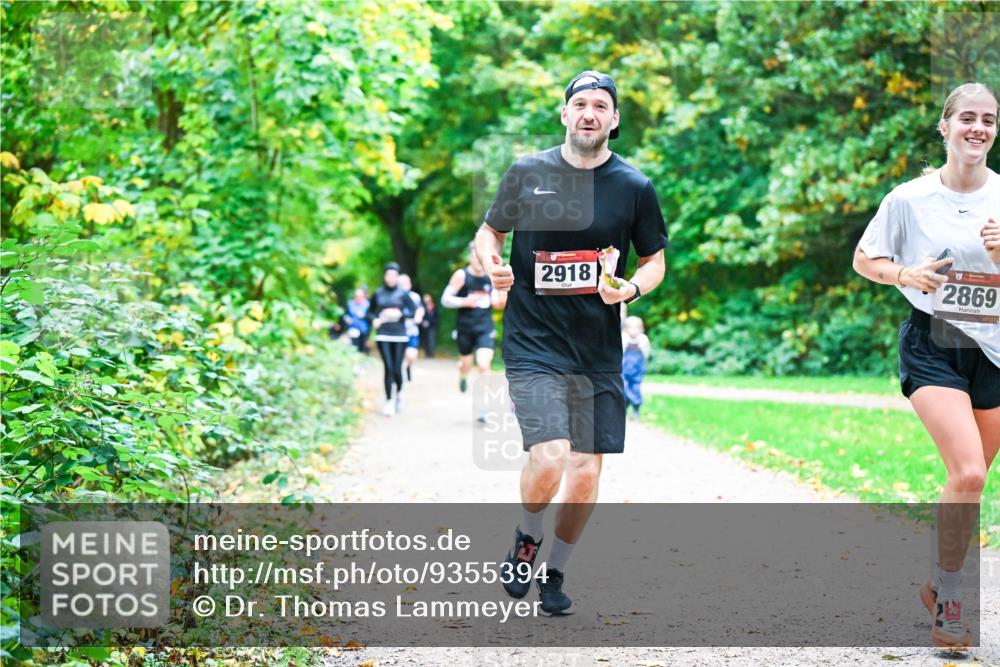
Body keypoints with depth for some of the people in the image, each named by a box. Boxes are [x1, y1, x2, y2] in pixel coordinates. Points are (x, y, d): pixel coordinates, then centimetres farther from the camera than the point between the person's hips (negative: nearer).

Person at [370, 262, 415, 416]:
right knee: (388, 367, -8)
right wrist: (374, 319, -2)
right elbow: (370, 311, 17)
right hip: (383, 335, 1)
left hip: (399, 335, -1)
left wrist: (400, 314, -16)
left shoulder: (403, 293, 0)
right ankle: (389, 401, 0)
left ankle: (399, 392, 32)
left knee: (397, 369, 1)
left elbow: (413, 311, -2)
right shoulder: (378, 293, 6)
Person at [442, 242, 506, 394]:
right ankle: (462, 377, 52)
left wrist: (503, 296, -13)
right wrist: (465, 302, -23)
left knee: (484, 364, -16)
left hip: (485, 328, 1)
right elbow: (445, 299, -10)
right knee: (466, 364, 15)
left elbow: (498, 304, 8)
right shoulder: (461, 275, -9)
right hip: (465, 328, -1)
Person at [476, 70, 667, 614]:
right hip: (533, 344, -2)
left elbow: (655, 261, 12)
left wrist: (631, 289, -9)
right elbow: (489, 231, 15)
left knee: (586, 472, 2)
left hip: (599, 353, 2)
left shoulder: (634, 187, 2)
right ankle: (526, 539, 13)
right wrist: (492, 264, -8)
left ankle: (554, 572, 26)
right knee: (549, 461, -19)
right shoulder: (527, 173, 2)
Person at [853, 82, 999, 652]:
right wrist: (905, 274, -13)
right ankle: (949, 597, -4)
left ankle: (940, 585, 32)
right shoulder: (911, 198, -4)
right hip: (933, 346, -3)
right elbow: (865, 260, 6)